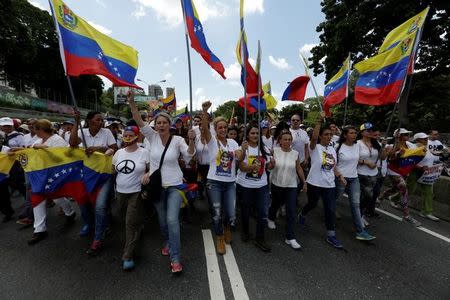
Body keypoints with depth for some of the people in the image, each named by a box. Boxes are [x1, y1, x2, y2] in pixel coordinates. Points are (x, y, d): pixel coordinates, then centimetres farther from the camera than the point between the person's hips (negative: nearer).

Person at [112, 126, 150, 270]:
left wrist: (147, 175, -23)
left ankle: (128, 256, 8)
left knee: (131, 223, -3)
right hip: (120, 192, 5)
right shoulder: (118, 152, 6)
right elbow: (113, 170, 15)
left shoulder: (144, 152, -8)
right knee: (131, 221, 15)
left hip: (136, 193, -5)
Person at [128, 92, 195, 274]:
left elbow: (189, 156, -17)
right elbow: (139, 121, -11)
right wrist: (131, 102, -22)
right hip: (156, 185, 3)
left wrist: (192, 141, -32)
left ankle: (175, 258, 4)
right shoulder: (152, 136, -1)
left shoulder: (177, 140, -8)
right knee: (162, 220, 17)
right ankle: (168, 242, 47)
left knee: (172, 219, -13)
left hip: (174, 186, -3)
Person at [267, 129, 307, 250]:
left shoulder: (295, 153, -4)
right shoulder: (274, 151, -9)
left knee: (292, 211, -3)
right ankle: (271, 219, 54)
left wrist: (304, 182, 9)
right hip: (276, 184, 0)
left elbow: (299, 169, 6)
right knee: (276, 204, 22)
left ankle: (290, 237, 11)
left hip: (291, 186, 1)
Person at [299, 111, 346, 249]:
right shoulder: (315, 147, -9)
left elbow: (333, 166, 15)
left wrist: (340, 176, -1)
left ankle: (331, 235, 17)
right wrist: (320, 120, -33)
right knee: (312, 204, 14)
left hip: (329, 184, 5)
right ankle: (303, 214, 47)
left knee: (331, 209, 4)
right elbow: (313, 137, -31)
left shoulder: (332, 150, 10)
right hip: (314, 183, -5)